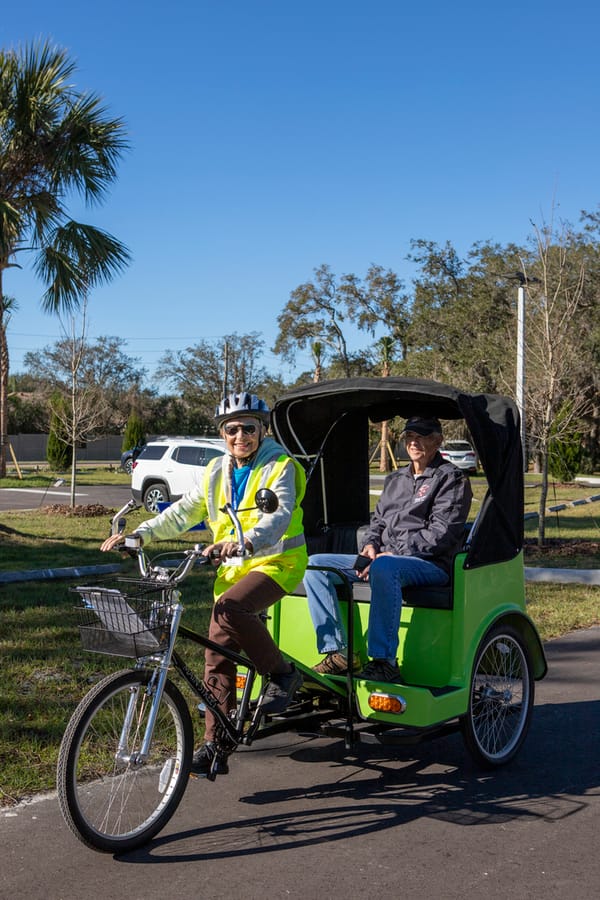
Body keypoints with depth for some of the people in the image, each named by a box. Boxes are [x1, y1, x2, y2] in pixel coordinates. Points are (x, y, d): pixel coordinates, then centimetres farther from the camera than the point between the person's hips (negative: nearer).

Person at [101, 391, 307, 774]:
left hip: (276, 561, -6)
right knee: (219, 655, 2)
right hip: (232, 567, 6)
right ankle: (215, 745, 11)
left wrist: (245, 542, -45)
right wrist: (140, 534, 1)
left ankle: (282, 673, -12)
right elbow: (185, 511, 14)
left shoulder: (281, 467, -9)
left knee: (230, 608, -33)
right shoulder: (218, 471, 10)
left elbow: (279, 516, -26)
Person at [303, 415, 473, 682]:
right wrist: (370, 545, 0)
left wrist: (391, 554, -16)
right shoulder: (395, 480, 25)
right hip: (384, 558, 8)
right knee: (315, 564, -9)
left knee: (384, 568, -42)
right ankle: (337, 652, -17)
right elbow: (378, 520, 24)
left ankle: (385, 661, -40)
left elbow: (441, 533, -11)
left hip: (430, 565, -8)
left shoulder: (452, 479, 1)